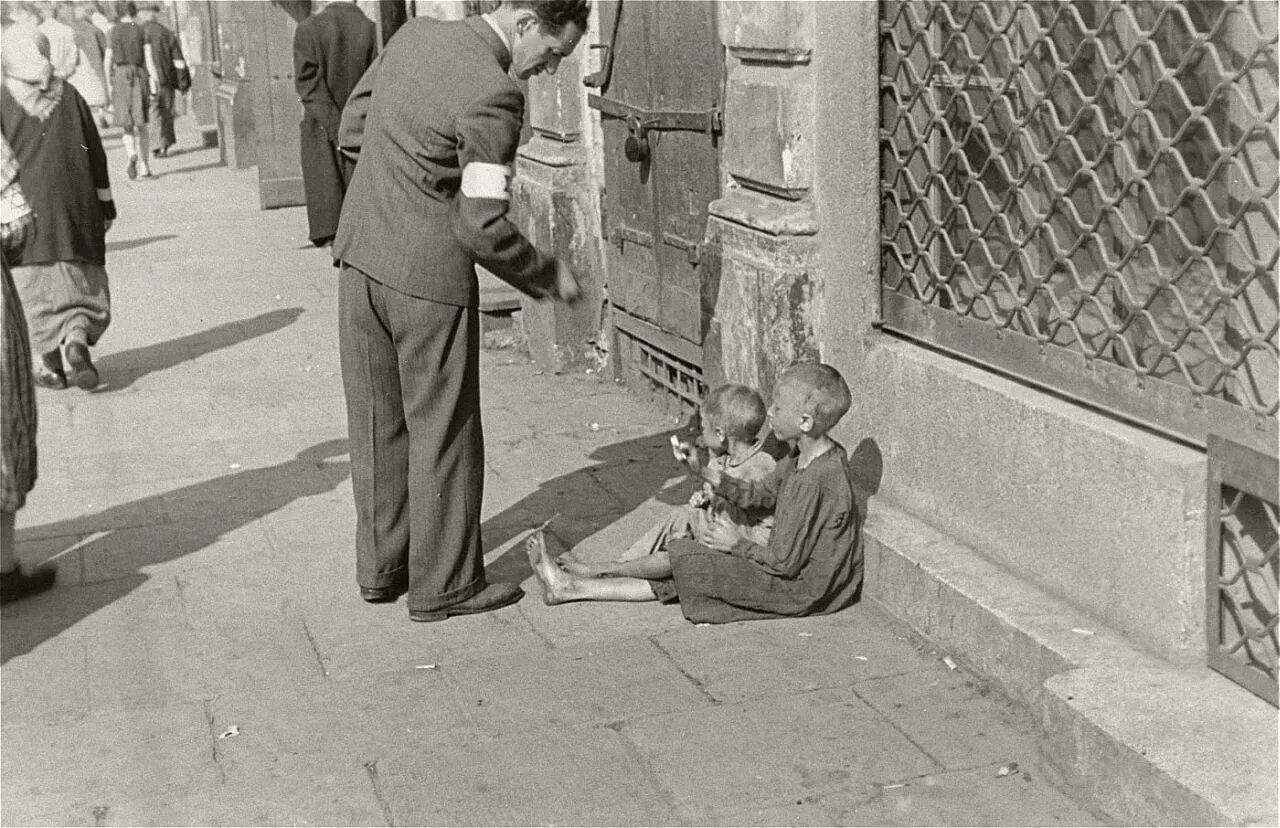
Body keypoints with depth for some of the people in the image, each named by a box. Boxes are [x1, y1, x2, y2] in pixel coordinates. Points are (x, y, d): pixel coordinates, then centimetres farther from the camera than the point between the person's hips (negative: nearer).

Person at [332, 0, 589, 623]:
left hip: (360, 256, 8)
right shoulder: (494, 94, -20)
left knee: (378, 424, 17)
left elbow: (351, 130, 14)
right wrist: (546, 275, -7)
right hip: (429, 276, -8)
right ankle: (442, 585, 17)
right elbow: (482, 228, -21)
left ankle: (381, 567, 29)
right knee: (442, 432, 6)